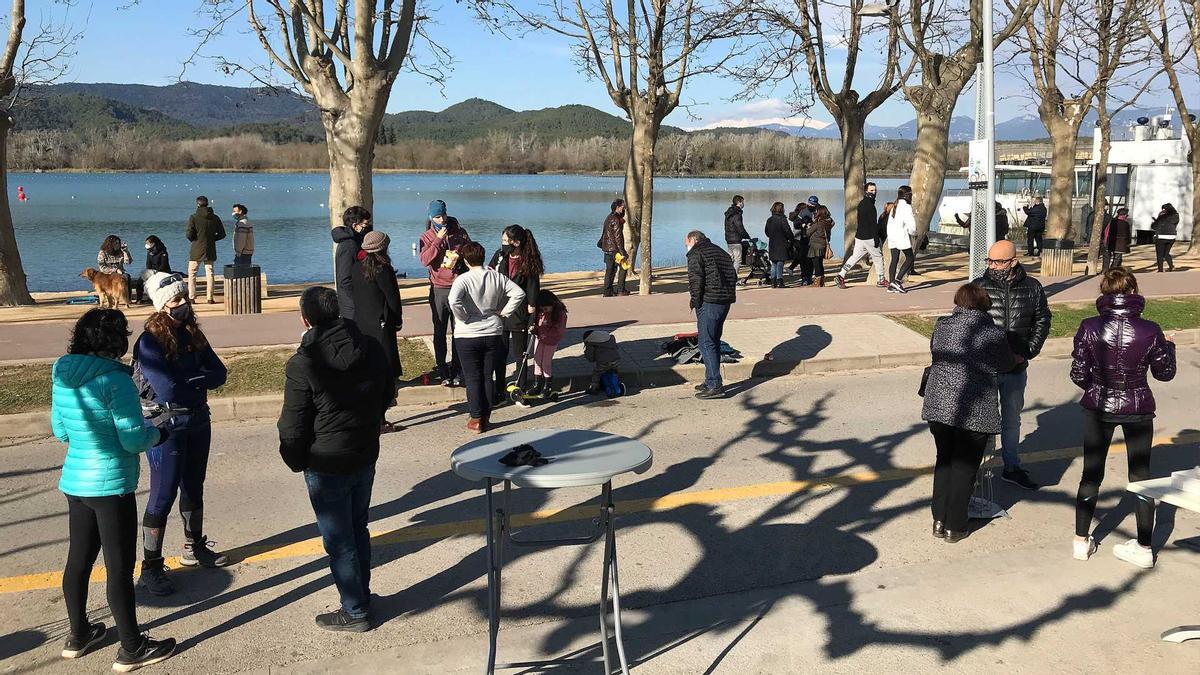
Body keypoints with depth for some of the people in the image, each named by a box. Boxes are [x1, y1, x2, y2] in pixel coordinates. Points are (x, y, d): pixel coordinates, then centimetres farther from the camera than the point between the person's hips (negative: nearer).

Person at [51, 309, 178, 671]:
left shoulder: (62, 377, 3)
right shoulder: (115, 380, -20)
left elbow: (59, 430, 14)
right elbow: (133, 440, -19)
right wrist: (157, 433, 0)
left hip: (75, 481, 8)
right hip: (111, 486, -8)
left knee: (79, 560, 19)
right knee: (119, 568, 2)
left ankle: (78, 635, 34)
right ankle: (132, 648, 12)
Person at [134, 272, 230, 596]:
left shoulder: (193, 334, 4)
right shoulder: (150, 341, -17)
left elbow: (219, 374, -3)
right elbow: (167, 390, -25)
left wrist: (186, 380, -18)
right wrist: (199, 380, -10)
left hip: (197, 423, 7)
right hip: (165, 427, -7)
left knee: (194, 488, 19)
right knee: (163, 495, -3)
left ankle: (195, 547, 36)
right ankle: (150, 568, 5)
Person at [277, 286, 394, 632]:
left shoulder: (302, 365, -21)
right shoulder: (371, 348, -3)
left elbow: (293, 426, -15)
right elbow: (387, 395, 11)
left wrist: (295, 460, 2)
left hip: (327, 466, -6)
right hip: (366, 456, 6)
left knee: (338, 539, 7)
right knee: (358, 529, 21)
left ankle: (355, 612, 17)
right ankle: (362, 596, 35)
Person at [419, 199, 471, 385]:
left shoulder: (460, 232, 6)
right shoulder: (427, 237, 3)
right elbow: (425, 260, -12)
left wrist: (459, 259, -7)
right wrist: (439, 239, -17)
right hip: (439, 289, 0)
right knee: (440, 332, 3)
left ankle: (456, 371, 11)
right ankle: (442, 372, 8)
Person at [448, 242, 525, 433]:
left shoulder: (463, 279, -13)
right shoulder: (497, 277, -1)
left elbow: (454, 301, -29)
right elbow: (519, 294, -3)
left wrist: (463, 318, -13)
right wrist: (503, 313, 2)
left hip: (467, 335, -3)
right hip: (493, 333, 3)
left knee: (473, 378, 6)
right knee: (488, 377, 12)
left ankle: (476, 420, 8)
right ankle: (486, 418, 17)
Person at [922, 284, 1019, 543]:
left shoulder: (942, 326, 2)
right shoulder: (993, 334, -5)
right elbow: (1006, 364, 11)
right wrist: (1020, 358, 34)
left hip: (938, 406, 3)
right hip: (974, 412, -3)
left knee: (944, 461, 19)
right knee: (965, 468, 8)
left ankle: (939, 521, 22)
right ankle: (954, 528, 15)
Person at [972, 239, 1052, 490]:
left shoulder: (1032, 288, -3)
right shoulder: (979, 286, -9)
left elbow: (1042, 321, 8)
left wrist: (1027, 352, -3)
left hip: (1016, 368, 3)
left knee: (1012, 419, 19)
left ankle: (1012, 467, 34)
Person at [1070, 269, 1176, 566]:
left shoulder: (1089, 328, -14)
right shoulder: (1149, 331, -13)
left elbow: (1078, 375, -11)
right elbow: (1165, 373, -1)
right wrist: (1168, 346, 18)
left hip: (1098, 408, 0)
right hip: (1138, 409, 0)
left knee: (1091, 474, 14)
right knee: (1141, 475, 13)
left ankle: (1081, 541, 21)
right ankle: (1144, 547, 19)